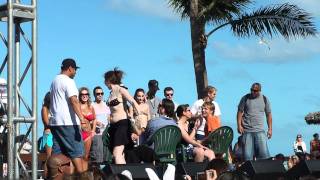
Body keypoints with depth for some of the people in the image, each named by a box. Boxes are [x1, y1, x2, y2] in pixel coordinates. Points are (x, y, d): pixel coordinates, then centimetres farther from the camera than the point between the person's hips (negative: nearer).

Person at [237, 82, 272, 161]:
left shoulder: (264, 99, 7)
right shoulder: (245, 98, 3)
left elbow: (268, 114, 11)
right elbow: (240, 112, 4)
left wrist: (270, 129, 6)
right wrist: (239, 125, -7)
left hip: (260, 131, 1)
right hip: (247, 131, -1)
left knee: (264, 153, -6)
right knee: (247, 155, -3)